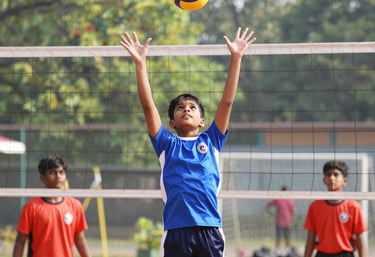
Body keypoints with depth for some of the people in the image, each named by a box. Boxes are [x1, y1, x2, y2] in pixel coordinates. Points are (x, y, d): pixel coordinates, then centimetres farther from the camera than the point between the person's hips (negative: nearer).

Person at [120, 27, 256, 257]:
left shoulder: (211, 142, 15)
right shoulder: (167, 144, 13)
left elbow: (227, 101, 9)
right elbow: (148, 105, 5)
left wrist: (236, 58, 3)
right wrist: (140, 63, -2)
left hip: (210, 229, 1)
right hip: (176, 230, -1)